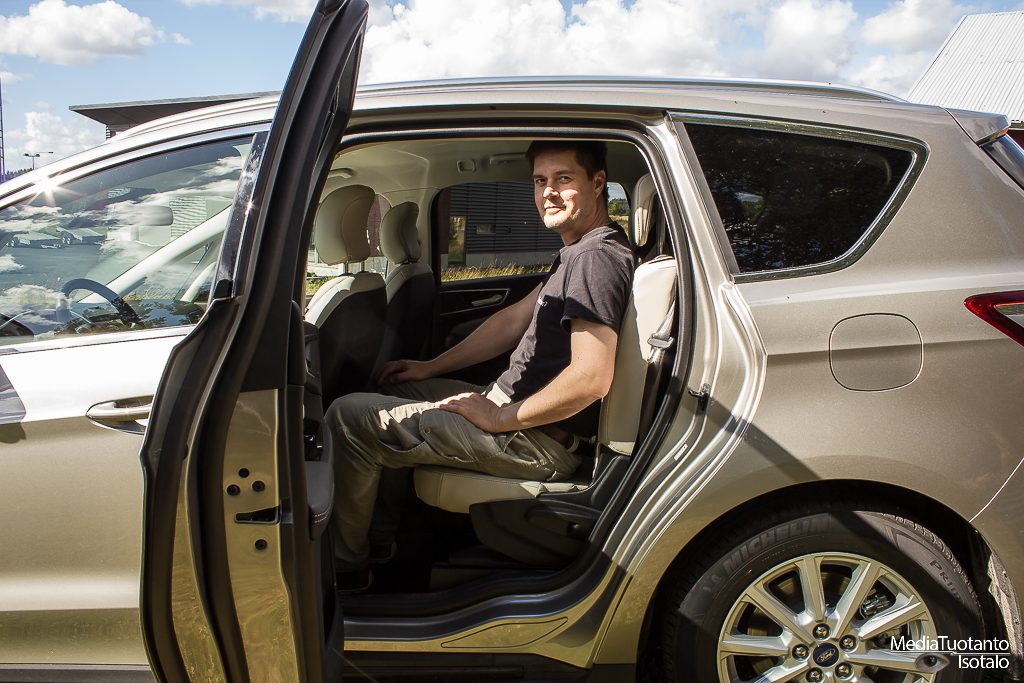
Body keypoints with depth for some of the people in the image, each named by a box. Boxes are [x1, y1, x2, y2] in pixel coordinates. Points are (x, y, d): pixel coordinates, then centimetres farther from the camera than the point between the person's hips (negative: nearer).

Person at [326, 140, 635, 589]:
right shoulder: (579, 251, 14)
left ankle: (346, 569, 6)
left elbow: (591, 379, -30)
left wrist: (500, 419, -18)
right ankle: (384, 541, 27)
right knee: (395, 390, 25)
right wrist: (431, 367, 19)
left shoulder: (596, 257, -20)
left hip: (536, 439, -11)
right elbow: (515, 319, 19)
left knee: (348, 417, -12)